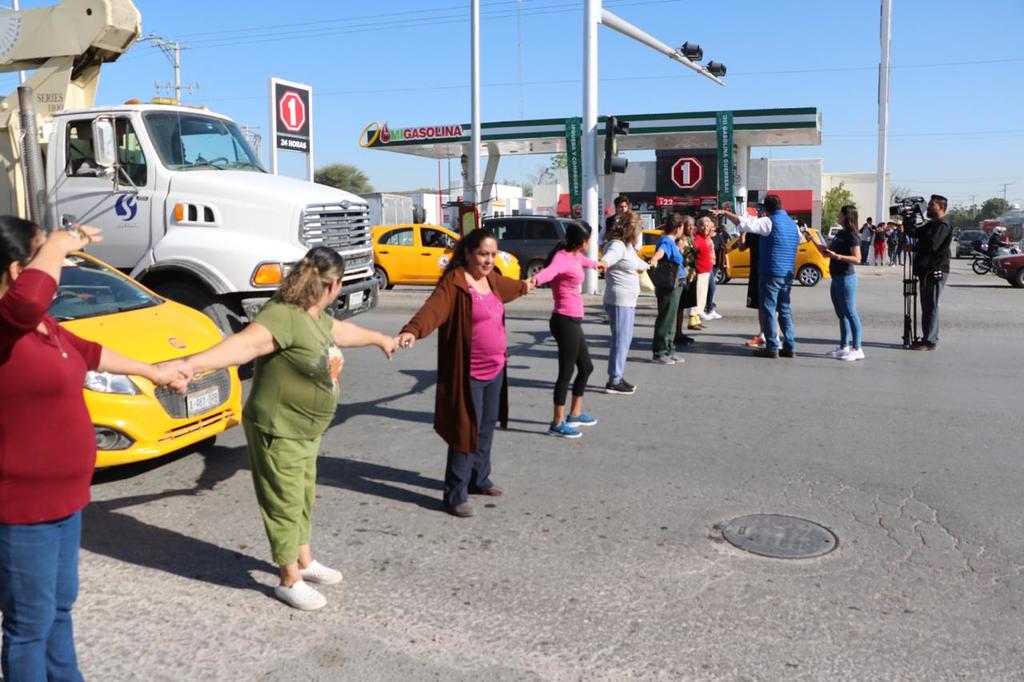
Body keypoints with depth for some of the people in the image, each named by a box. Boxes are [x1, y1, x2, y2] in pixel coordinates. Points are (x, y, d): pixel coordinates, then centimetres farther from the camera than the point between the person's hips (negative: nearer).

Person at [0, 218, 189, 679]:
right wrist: (58, 245, -29)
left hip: (61, 496, 10)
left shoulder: (40, 325, 7)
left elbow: (87, 352, 25)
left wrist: (151, 370, 35)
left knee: (60, 607, 25)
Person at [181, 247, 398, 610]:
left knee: (304, 498, 23)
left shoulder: (316, 316, 5)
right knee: (284, 504, 5)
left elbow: (343, 331, 27)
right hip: (277, 431, -10)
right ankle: (289, 580, 22)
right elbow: (246, 343, -43)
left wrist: (380, 339, 44)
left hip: (306, 430, 10)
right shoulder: (284, 315, -27)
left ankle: (305, 561, 42)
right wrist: (193, 363, -59)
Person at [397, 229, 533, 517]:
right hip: (469, 374, -8)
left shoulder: (491, 280, 11)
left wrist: (523, 286, 57)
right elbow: (433, 308, -33)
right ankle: (455, 496, 6)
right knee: (466, 432, -4)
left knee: (486, 430, 19)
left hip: (495, 370, 8)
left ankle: (479, 479, 36)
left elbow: (507, 287, 36)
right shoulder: (454, 282, -16)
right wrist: (412, 330, -52)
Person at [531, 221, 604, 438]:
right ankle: (557, 423, 2)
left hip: (573, 321, 10)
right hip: (565, 321, -10)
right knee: (566, 371, -5)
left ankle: (575, 414, 32)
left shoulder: (575, 255, 13)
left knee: (586, 367, 19)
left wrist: (596, 264, 62)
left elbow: (583, 260, 39)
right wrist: (536, 279, -64)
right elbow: (550, 270, -41)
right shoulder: (562, 257, -17)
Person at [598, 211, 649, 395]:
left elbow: (636, 261, 37)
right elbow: (610, 255, -38)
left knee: (624, 340, 14)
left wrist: (646, 265, 53)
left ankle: (617, 376, 21)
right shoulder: (617, 245, -15)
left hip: (628, 301, 10)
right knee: (621, 340, -9)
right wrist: (604, 262, -57)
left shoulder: (628, 246, 16)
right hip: (619, 300, -10)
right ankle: (614, 382, -5)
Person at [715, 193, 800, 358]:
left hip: (771, 273, -8)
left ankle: (772, 348, -2)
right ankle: (790, 347, 12)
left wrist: (725, 213, -11)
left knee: (768, 309, -2)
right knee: (785, 309, 13)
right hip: (787, 274, 8)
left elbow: (744, 223, -20)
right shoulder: (792, 224, 13)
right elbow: (799, 240, 30)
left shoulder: (770, 222, -11)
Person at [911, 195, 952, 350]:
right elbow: (917, 234, 20)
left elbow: (931, 246, -24)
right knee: (926, 306, 12)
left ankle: (930, 341, -7)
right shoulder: (931, 224, 21)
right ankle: (927, 338, 18)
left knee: (931, 306, -9)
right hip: (926, 270, 10)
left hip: (935, 271, -10)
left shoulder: (942, 226, -13)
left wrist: (912, 247, -11)